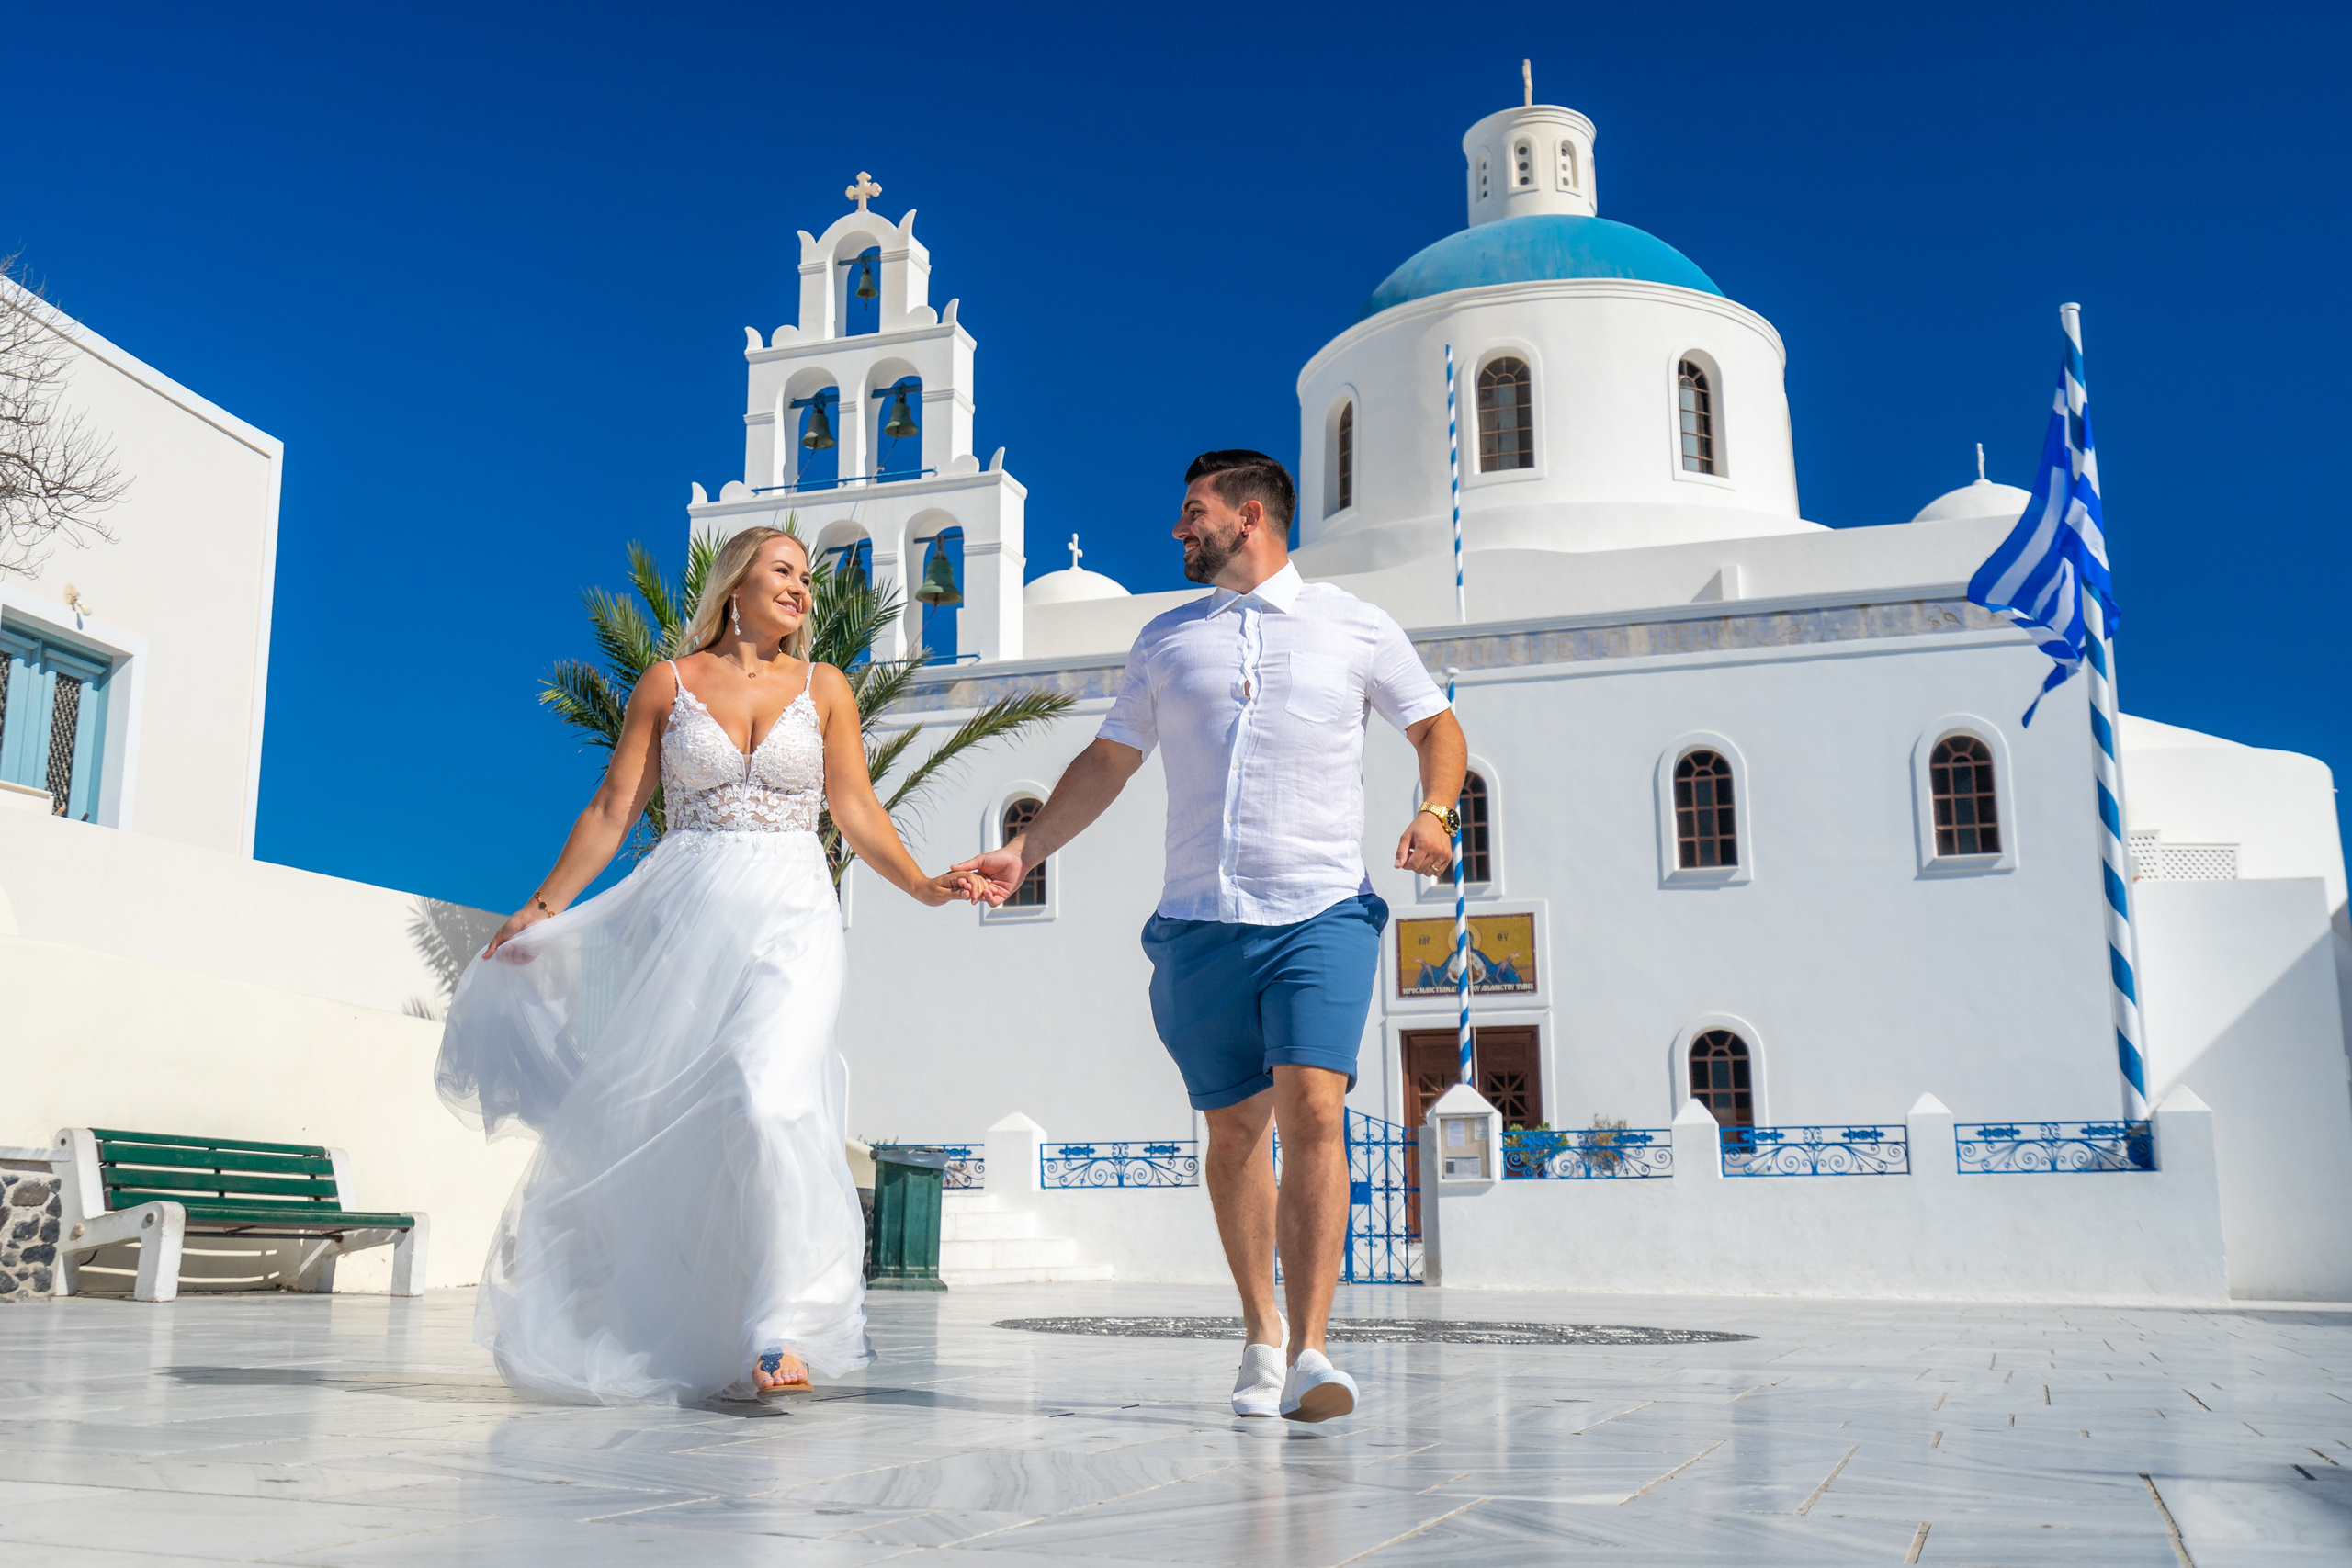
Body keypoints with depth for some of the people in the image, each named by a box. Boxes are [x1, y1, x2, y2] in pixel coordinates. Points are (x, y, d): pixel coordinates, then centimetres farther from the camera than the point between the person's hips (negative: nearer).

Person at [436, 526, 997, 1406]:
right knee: (659, 1117, 1)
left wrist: (923, 887, -6)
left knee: (769, 1097, -21)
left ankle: (782, 1334, -21)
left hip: (790, 919, -1)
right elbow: (614, 810, 7)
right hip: (684, 920, 1)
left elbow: (857, 812, 8)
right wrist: (544, 907, 0)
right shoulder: (668, 685, 8)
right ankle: (654, 1335, 18)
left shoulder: (823, 689, 11)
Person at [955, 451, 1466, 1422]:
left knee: (1311, 1105, -19)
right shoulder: (1165, 641, 15)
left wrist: (1434, 812, -5)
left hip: (1323, 913, -3)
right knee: (1233, 1129, 6)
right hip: (1200, 924, 3)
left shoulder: (1355, 628, 8)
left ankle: (1308, 1353, -17)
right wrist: (1025, 850, 13)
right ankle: (1261, 1335, 22)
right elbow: (1108, 762, 21)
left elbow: (1437, 727, 14)